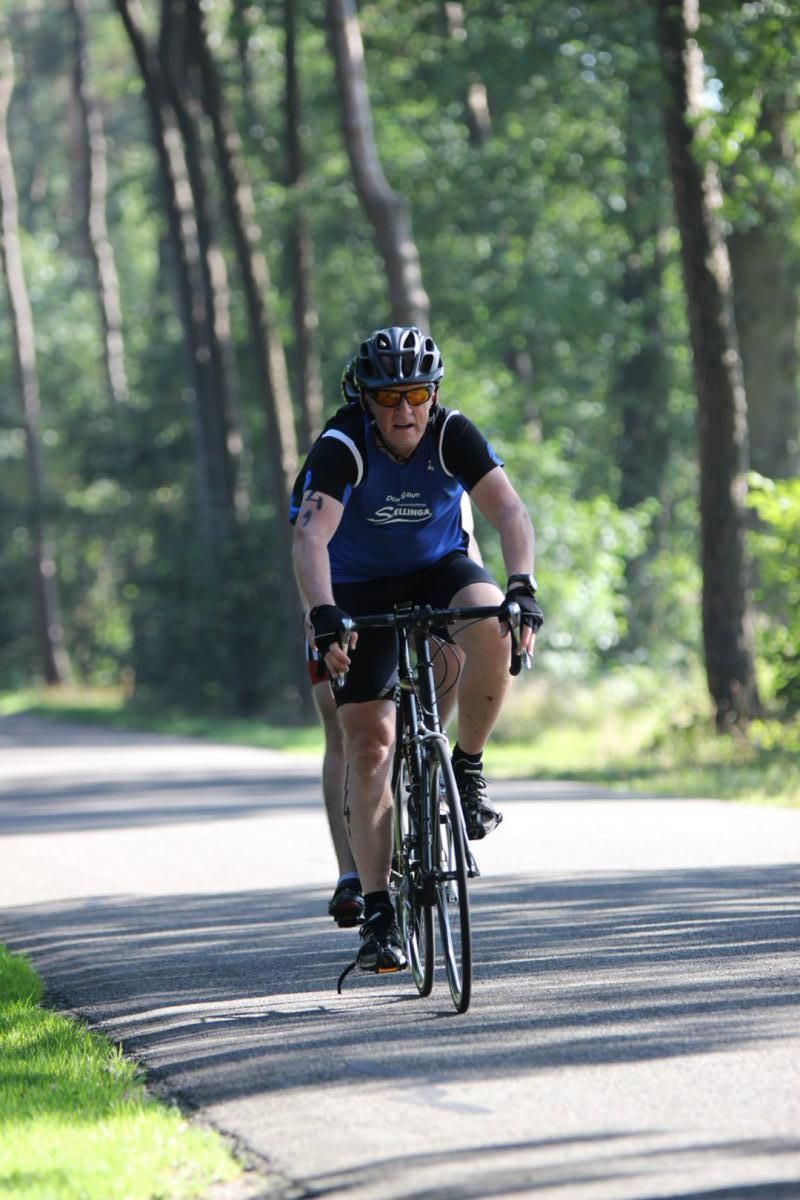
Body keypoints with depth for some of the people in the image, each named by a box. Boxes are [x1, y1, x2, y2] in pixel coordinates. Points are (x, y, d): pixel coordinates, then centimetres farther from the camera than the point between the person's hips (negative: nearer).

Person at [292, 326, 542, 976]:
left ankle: (469, 772, -13)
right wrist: (324, 616, -53)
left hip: (439, 569, 1)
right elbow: (310, 537, -37)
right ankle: (379, 913, -7)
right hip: (362, 589, -1)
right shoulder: (342, 446, -25)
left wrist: (522, 589, -46)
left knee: (493, 625, -34)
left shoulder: (454, 435, -20)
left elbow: (510, 512, -29)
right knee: (369, 745, -10)